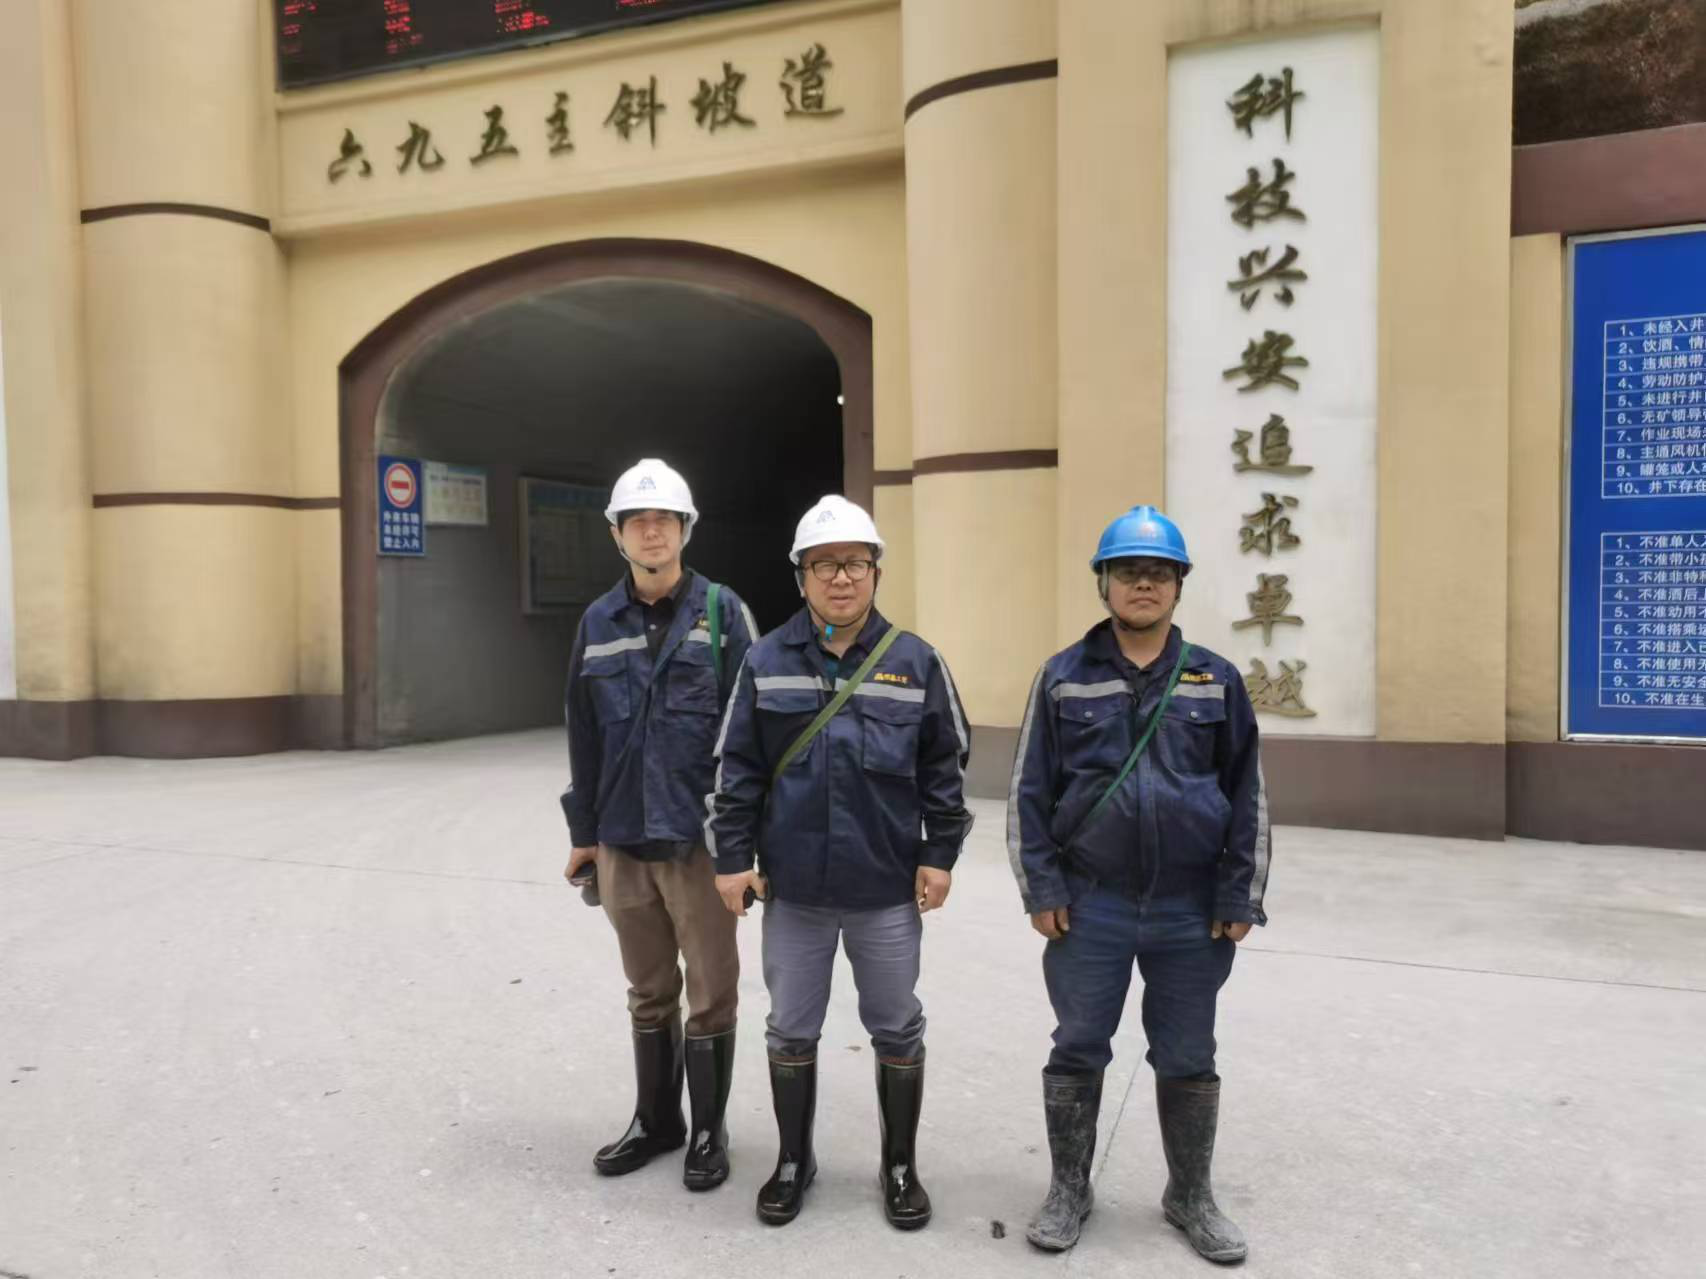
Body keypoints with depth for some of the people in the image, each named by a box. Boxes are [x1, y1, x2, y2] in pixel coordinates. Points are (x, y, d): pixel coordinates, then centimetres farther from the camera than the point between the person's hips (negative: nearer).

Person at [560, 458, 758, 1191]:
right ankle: (655, 1120, 34)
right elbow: (584, 736, 11)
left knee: (710, 994, 7)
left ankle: (709, 1131, 25)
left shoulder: (721, 611, -4)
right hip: (623, 840, 4)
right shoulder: (599, 623, 6)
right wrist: (583, 833, 12)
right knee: (649, 993, 17)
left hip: (700, 837, -3)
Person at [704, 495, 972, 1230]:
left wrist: (940, 855, -1)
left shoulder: (915, 662, -3)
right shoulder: (767, 662, -2)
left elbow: (943, 767, 2)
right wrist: (732, 857, -2)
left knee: (897, 1031, 13)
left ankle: (900, 1167, 32)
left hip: (887, 888, 0)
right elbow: (737, 768, 1)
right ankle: (793, 1161, 34)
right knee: (791, 1030, 14)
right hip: (793, 886, 1)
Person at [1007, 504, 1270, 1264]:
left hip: (1191, 910, 1)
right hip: (1089, 906, -1)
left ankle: (1191, 1197, 33)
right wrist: (1040, 889, -4)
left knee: (1187, 1059, 13)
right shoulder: (1064, 677, 0)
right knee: (1077, 1051, 10)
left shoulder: (1216, 679, 3)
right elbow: (1029, 791, 1)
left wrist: (1240, 896, 1)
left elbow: (1247, 793, 5)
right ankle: (1068, 1191, 29)